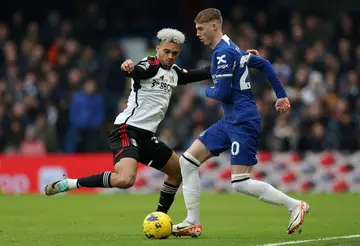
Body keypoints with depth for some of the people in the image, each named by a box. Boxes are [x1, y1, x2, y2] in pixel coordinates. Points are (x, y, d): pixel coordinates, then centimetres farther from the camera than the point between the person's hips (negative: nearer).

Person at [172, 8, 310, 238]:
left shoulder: (223, 52, -15)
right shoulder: (231, 48, 15)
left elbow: (222, 93, -19)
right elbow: (264, 64, 23)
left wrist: (207, 91, 4)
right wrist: (282, 96, 25)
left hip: (243, 122, -10)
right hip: (230, 121, 10)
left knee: (240, 183, -14)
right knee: (187, 161, 5)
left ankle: (295, 206, -1)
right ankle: (193, 223, 7)